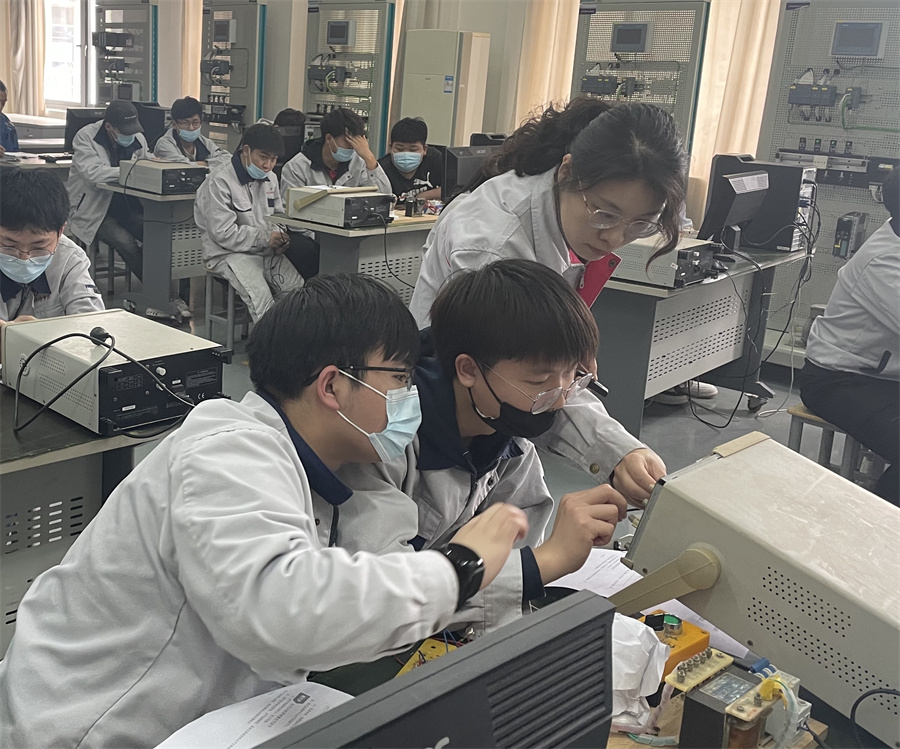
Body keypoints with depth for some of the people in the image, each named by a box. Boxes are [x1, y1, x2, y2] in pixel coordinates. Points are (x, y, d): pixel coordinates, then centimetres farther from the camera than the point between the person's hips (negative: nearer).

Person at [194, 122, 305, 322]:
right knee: (261, 298, -32)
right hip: (229, 254, -6)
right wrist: (265, 237, -15)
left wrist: (279, 236, 2)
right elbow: (223, 233, -15)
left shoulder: (270, 179, 13)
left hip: (267, 252, 7)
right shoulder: (220, 182, -10)